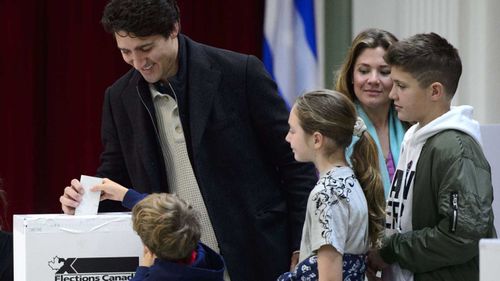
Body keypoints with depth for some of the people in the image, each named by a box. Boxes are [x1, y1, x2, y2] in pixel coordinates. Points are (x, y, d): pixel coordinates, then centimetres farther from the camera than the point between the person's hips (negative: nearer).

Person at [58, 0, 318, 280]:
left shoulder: (240, 73, -9)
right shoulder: (120, 98, 4)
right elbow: (116, 177, 15)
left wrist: (301, 251, -8)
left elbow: (294, 161, -5)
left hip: (255, 258, -3)